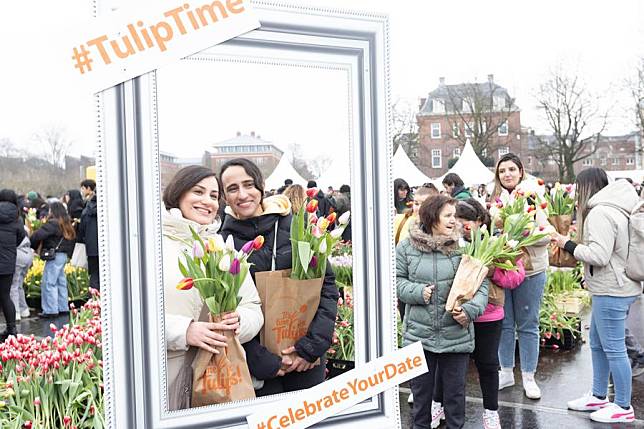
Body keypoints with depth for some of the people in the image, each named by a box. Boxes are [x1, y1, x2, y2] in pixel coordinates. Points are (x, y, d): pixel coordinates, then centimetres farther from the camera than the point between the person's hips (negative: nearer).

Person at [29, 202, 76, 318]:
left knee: (49, 283, -5)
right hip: (64, 255, 9)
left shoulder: (53, 223, -13)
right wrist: (68, 254, 18)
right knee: (61, 282, 14)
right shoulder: (67, 224, 14)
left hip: (54, 255, -9)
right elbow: (72, 239, 17)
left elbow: (38, 235, -19)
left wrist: (32, 246, -3)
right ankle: (63, 308, 18)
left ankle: (50, 310, -7)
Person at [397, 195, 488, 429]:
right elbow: (397, 280, 3)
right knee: (421, 389, 16)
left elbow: (480, 284, -3)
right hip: (418, 333, 0)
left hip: (457, 335, 0)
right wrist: (417, 292, -14)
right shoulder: (407, 247, -3)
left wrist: (470, 309, -19)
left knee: (455, 390, 12)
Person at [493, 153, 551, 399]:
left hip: (530, 271, -3)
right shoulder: (495, 200, 5)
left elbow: (546, 235, -10)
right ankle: (506, 372, 26)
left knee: (528, 325, 7)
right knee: (504, 324, 12)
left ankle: (528, 377, 18)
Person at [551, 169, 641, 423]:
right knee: (597, 344, 19)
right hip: (612, 288, 11)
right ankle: (598, 396, 30)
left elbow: (599, 255, -25)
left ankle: (623, 407, 9)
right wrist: (574, 244, 11)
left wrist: (568, 245, -13)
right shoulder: (612, 209, 14)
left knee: (613, 349, -1)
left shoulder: (600, 213, -18)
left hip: (612, 292, -11)